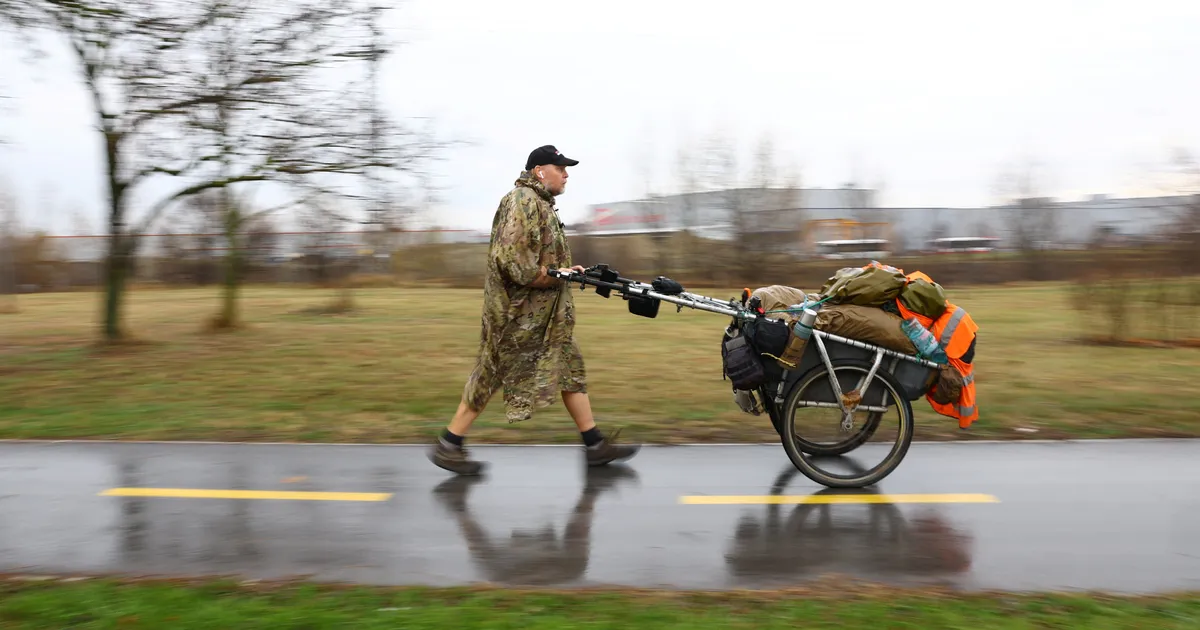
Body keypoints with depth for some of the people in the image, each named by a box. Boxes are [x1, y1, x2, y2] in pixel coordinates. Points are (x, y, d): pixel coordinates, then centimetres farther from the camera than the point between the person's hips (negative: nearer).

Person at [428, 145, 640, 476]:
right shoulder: (522, 201, -16)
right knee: (491, 376, -1)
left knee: (570, 369, 10)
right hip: (517, 314, -10)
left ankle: (595, 445, 16)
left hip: (545, 315, 10)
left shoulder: (542, 204, 16)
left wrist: (566, 270, 6)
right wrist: (558, 275, -17)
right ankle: (447, 446, 12)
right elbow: (513, 261, -26)